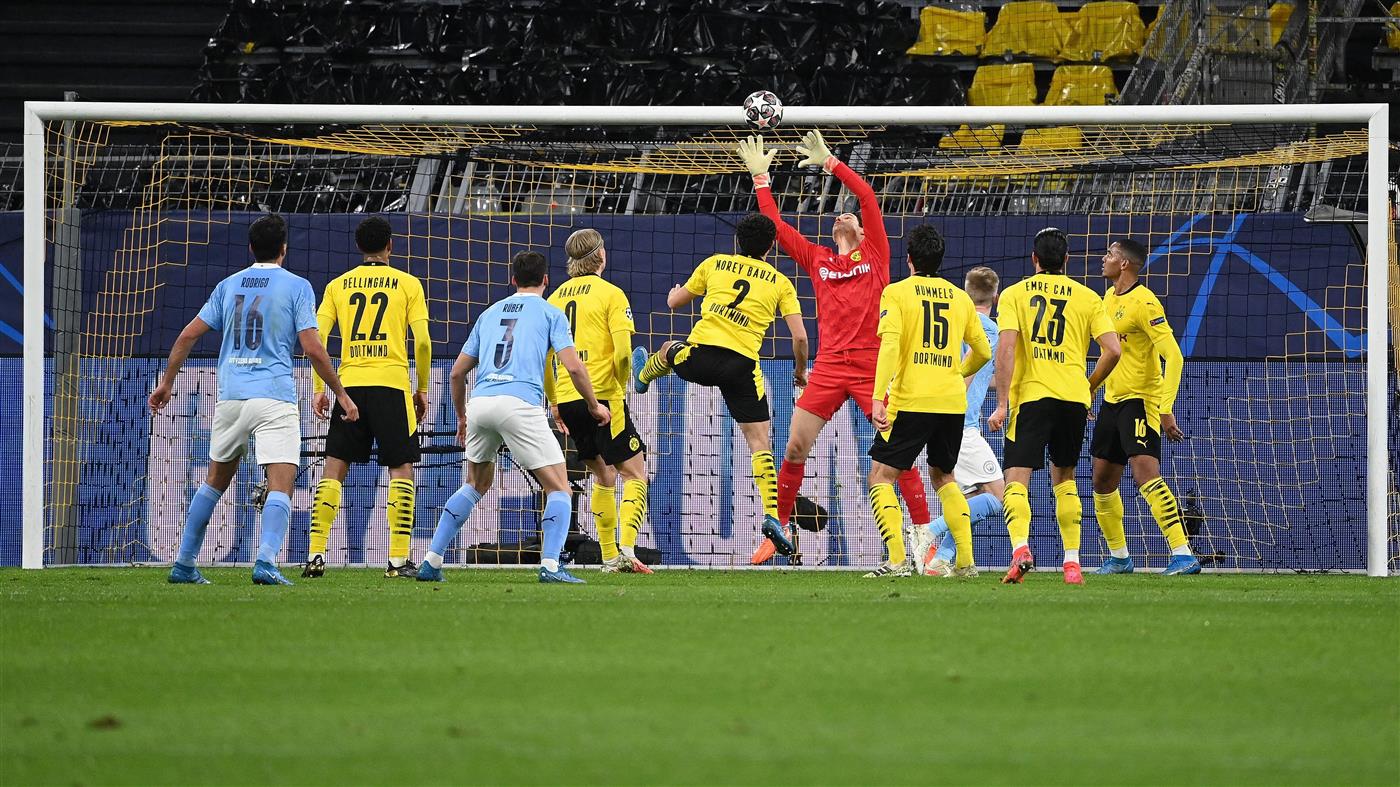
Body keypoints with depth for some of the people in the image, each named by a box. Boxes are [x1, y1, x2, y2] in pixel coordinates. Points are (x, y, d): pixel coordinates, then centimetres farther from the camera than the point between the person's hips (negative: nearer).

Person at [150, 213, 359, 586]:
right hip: (274, 397, -5)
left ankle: (184, 565, 18)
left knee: (215, 481, 18)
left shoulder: (228, 285, 13)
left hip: (230, 397, 5)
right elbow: (312, 348, -7)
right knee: (280, 485, -9)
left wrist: (166, 382, 22)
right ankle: (266, 562, -28)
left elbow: (188, 335, 11)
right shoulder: (296, 286, 0)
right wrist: (341, 394, 0)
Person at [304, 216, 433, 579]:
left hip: (349, 384, 2)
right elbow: (422, 341, -2)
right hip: (392, 385, -2)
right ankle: (399, 559, -4)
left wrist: (319, 389, 9)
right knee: (401, 469, 4)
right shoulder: (408, 284, 4)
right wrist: (422, 389, 8)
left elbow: (316, 339, 3)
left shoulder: (338, 285, 10)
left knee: (334, 469, 7)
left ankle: (316, 554, -1)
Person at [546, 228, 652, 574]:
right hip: (601, 395, -6)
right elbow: (622, 352, -15)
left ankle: (610, 557, 16)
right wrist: (621, 386, 3)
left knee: (603, 476, 19)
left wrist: (554, 403, 18)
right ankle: (626, 549, -17)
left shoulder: (556, 297, 12)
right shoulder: (610, 294, -4)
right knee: (635, 473, 1)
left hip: (567, 398, 6)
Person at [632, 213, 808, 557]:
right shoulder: (781, 283, 10)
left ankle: (643, 376, 71)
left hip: (701, 355, 1)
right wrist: (800, 371, 22)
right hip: (742, 367, -1)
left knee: (669, 349, 37)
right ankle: (771, 516, -12)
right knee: (760, 442, 2)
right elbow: (800, 337, 3)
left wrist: (673, 292, 49)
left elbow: (674, 301, 24)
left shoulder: (715, 264, 13)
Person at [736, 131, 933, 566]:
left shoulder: (874, 252, 9)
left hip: (872, 364, -3)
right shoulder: (817, 259, 17)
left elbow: (867, 196, 0)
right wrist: (760, 177, 15)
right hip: (828, 365, 3)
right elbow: (775, 224, 16)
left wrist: (830, 162, 1)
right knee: (794, 449, 1)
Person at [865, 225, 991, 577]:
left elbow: (889, 345, -15)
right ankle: (966, 560, 14)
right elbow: (983, 352, 19)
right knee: (943, 476, 22)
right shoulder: (960, 298, 13)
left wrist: (877, 397, -19)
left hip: (910, 400, -5)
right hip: (953, 402, 5)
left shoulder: (897, 293, -1)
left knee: (881, 476, 2)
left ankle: (897, 560, -14)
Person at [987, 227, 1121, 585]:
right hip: (1075, 397, 3)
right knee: (1064, 478, 18)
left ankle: (1020, 547, -30)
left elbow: (1006, 348, -8)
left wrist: (1002, 404, -8)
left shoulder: (1014, 294, 5)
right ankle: (1072, 562, 11)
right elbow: (1112, 350, 1)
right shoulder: (1087, 297, 10)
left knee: (1016, 478, -5)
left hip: (1031, 395, -3)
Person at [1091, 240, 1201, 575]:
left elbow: (1173, 356, -22)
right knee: (1103, 481, 12)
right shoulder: (1110, 297, 11)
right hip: (1112, 399, 9)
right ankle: (1119, 557, 26)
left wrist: (1166, 409, -28)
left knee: (1145, 471, -23)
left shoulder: (1143, 302, -17)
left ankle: (1183, 554, -26)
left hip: (1141, 399, -9)